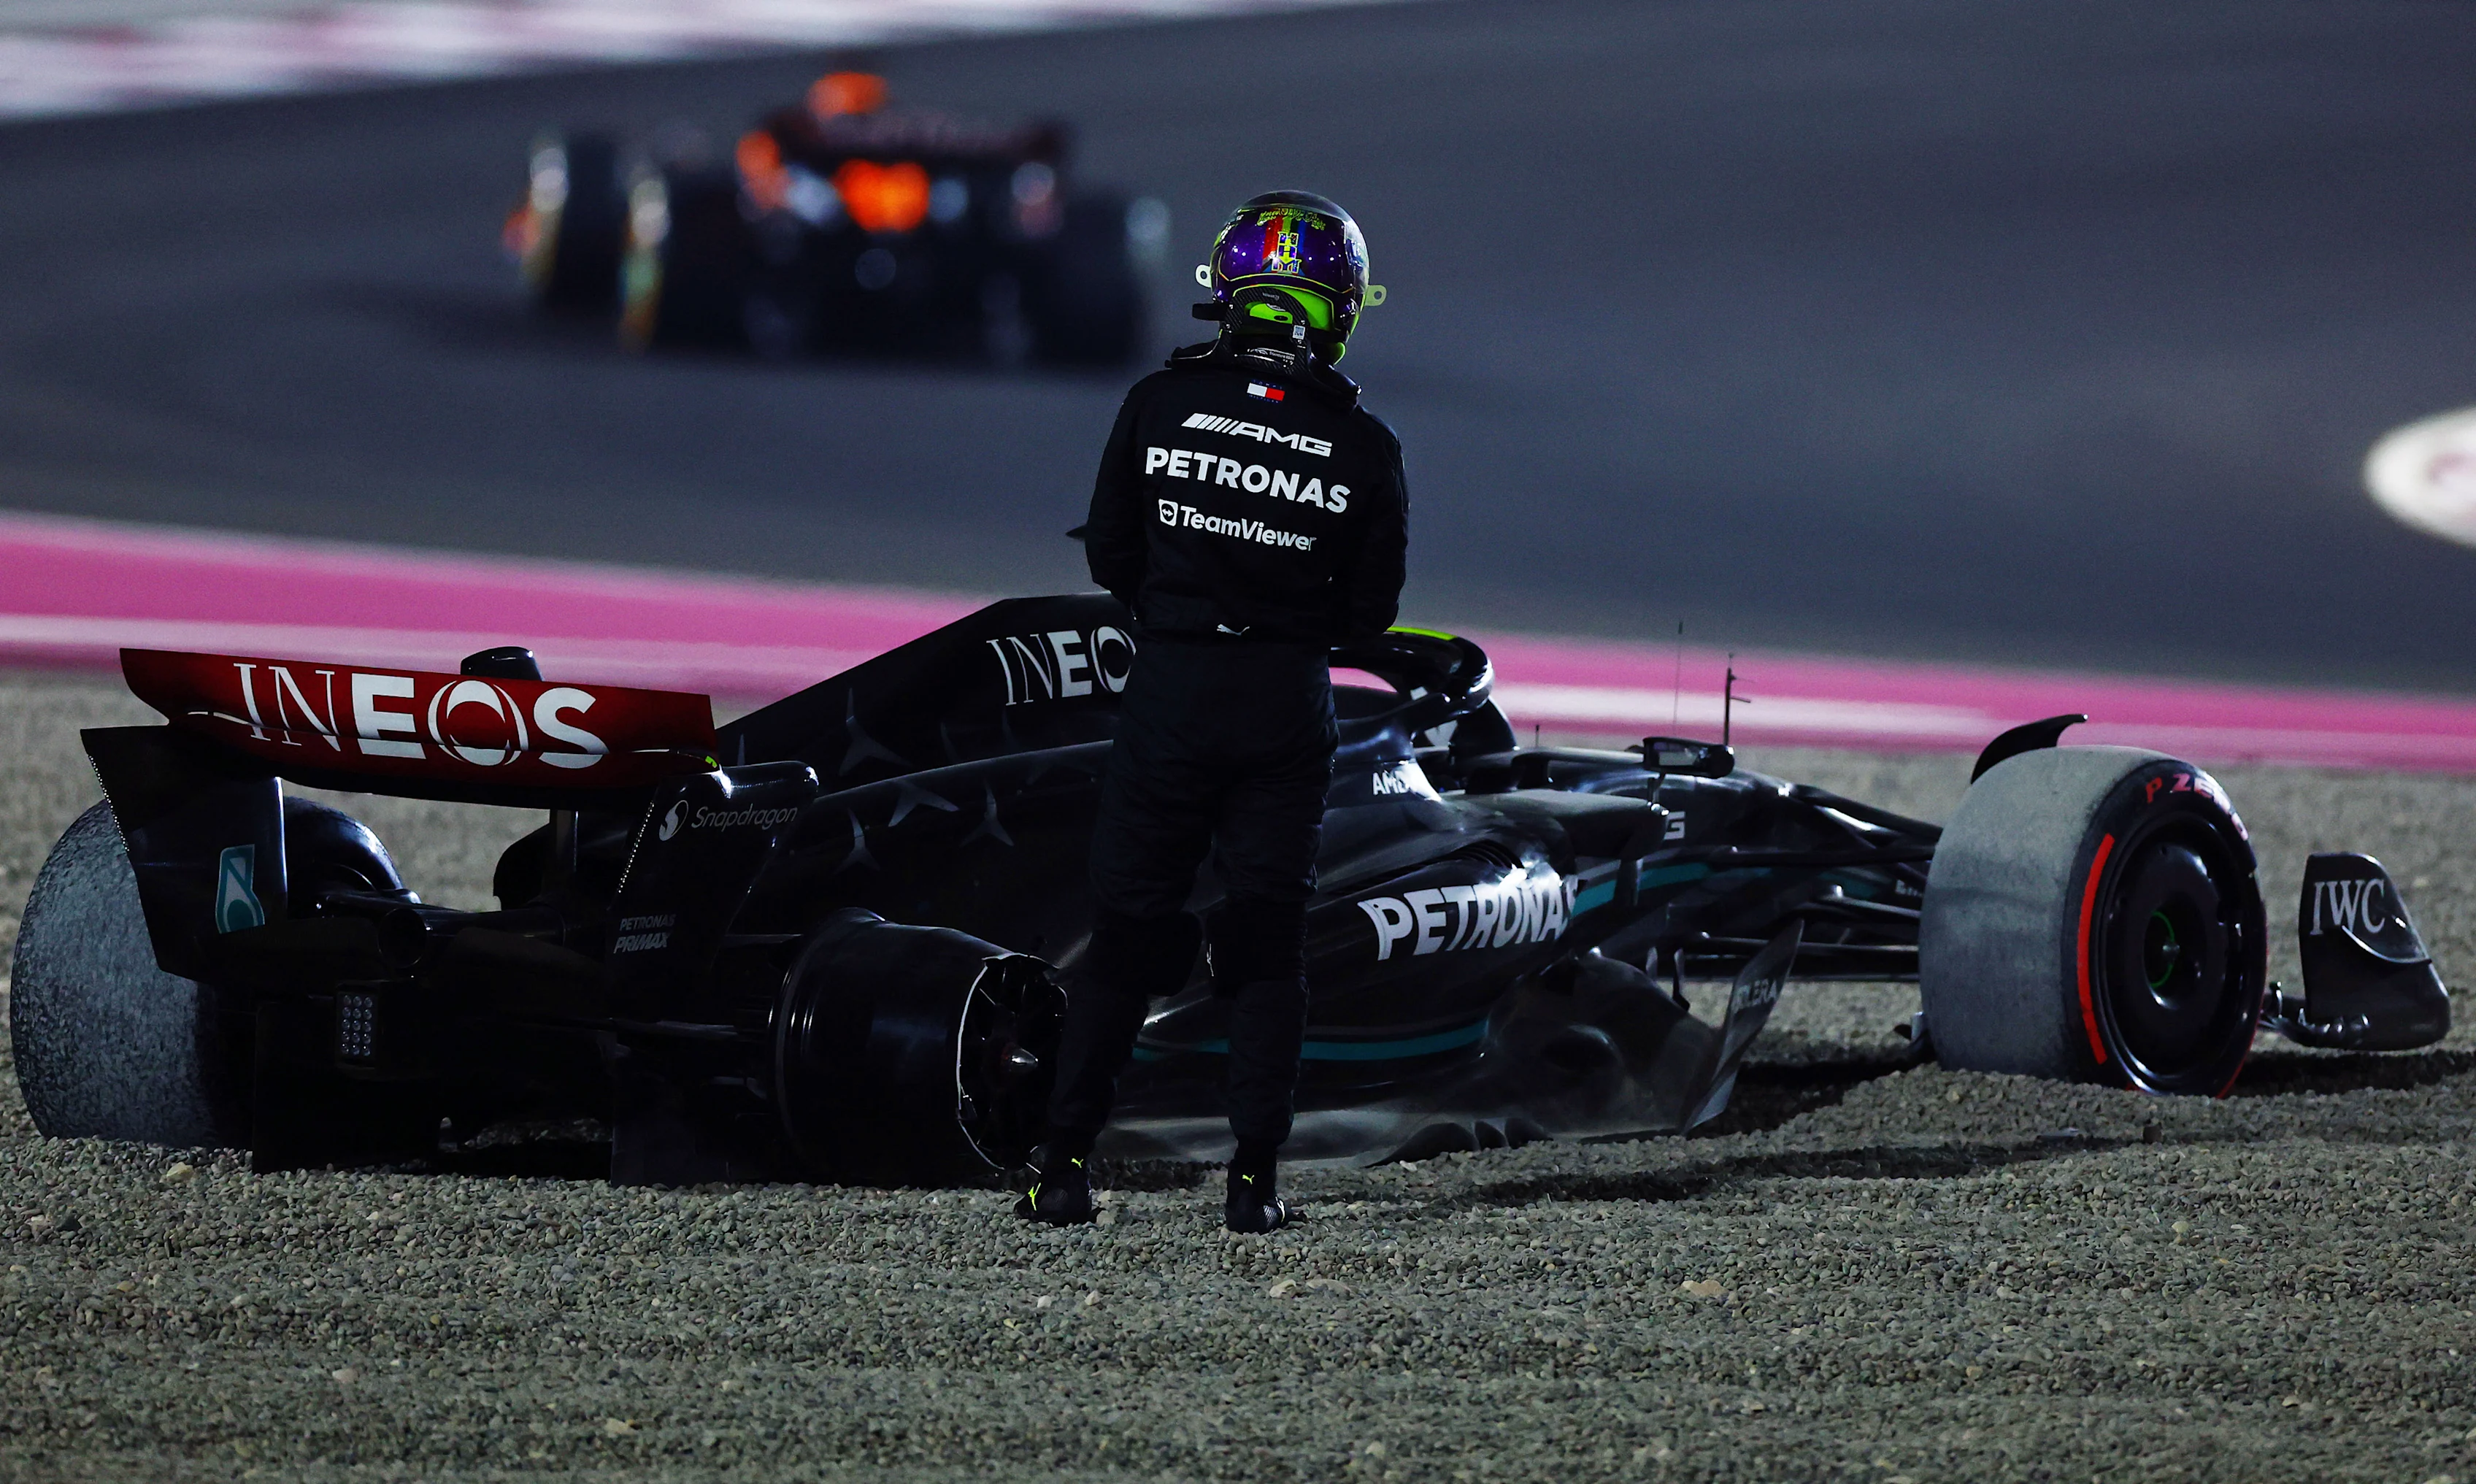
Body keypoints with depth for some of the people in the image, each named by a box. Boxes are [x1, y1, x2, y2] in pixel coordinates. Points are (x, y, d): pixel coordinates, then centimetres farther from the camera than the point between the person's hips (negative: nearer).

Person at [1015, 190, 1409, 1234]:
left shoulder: (1160, 405, -5)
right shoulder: (1362, 446, -5)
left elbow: (1108, 556, 1)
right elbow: (1372, 611, 0)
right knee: (1267, 940, 8)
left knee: (1127, 925, 8)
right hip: (1288, 706, 0)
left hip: (1169, 682, 0)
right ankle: (1255, 1177, 2)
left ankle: (1063, 1165, 5)